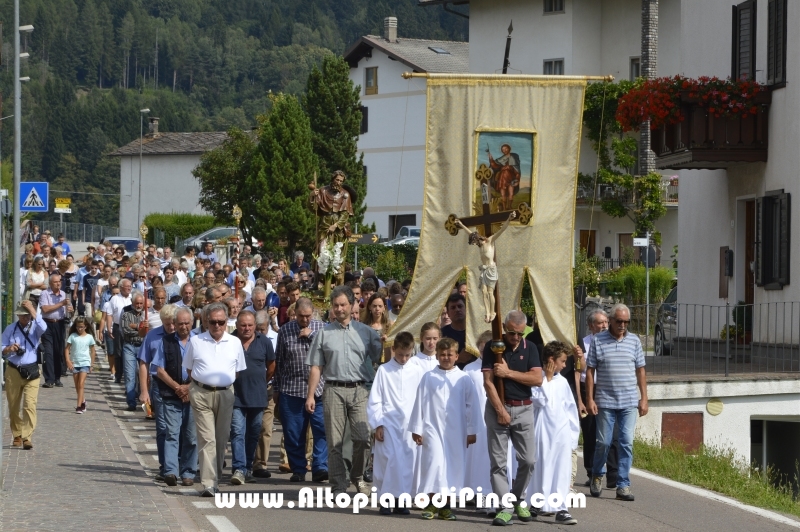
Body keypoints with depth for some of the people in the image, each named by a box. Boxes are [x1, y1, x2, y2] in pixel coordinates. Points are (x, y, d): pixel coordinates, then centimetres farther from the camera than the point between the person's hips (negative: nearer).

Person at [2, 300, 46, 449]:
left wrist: (33, 310, -19)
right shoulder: (10, 329, 9)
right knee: (13, 406, 9)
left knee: (30, 405, -14)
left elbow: (43, 328, -22)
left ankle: (27, 437, -17)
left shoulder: (35, 327, 3)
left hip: (31, 371, -3)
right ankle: (17, 436, 22)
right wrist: (8, 349, -14)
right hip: (13, 371, 3)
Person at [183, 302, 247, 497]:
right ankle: (209, 483, -15)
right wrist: (199, 383, 2)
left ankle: (215, 478, 21)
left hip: (225, 394, 2)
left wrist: (227, 384, 6)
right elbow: (189, 369, 12)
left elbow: (238, 370, 15)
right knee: (207, 439, -10)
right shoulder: (196, 341, 4)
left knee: (221, 439, 8)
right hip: (201, 393, -2)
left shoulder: (235, 343, 8)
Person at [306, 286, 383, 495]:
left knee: (363, 438, -9)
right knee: (334, 441, 1)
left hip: (360, 391, 0)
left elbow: (380, 360, 10)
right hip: (334, 390, 0)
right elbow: (316, 367, 8)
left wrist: (385, 345, -10)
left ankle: (358, 477, 14)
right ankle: (339, 486, 8)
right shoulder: (324, 334, 10)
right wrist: (311, 395, 2)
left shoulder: (366, 332, 10)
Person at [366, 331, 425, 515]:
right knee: (389, 459, -7)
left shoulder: (418, 371, 5)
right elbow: (374, 400, 2)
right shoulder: (384, 370, 2)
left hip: (410, 424, 2)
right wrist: (377, 424, -3)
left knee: (407, 461, 1)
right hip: (388, 423, -2)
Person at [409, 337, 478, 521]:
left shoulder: (464, 379, 5)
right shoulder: (428, 378, 4)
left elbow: (470, 406, 6)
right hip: (433, 428, -1)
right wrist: (416, 429, 2)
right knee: (435, 461, -12)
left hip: (456, 431, 1)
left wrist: (471, 431, 5)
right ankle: (430, 504, -5)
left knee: (453, 465, 3)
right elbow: (419, 403, 4)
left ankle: (446, 505, 11)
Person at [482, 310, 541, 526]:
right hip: (498, 407, -2)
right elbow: (488, 381, -9)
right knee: (499, 461, -3)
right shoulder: (492, 347, -3)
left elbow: (537, 379, -8)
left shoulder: (530, 348, 4)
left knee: (527, 460, 2)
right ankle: (505, 507, 0)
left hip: (523, 409, 2)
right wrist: (501, 410, -14)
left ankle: (519, 500, 21)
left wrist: (509, 372, -15)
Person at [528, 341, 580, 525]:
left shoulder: (562, 382, 9)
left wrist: (573, 432, 9)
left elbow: (571, 408, 13)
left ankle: (560, 509, -4)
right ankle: (541, 504, 19)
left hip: (562, 433, 4)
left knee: (563, 472, -2)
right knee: (543, 468, 5)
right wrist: (547, 379, -9)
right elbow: (542, 400, -16)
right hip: (543, 432, -4)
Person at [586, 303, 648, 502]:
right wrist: (589, 399, -4)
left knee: (627, 443, -2)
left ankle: (623, 485, 3)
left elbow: (640, 371, 11)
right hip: (605, 402, -2)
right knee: (603, 442, 3)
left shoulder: (634, 341, 7)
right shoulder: (598, 341, 0)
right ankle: (597, 475, 27)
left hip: (629, 403, 2)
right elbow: (590, 371, 1)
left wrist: (644, 398, 6)